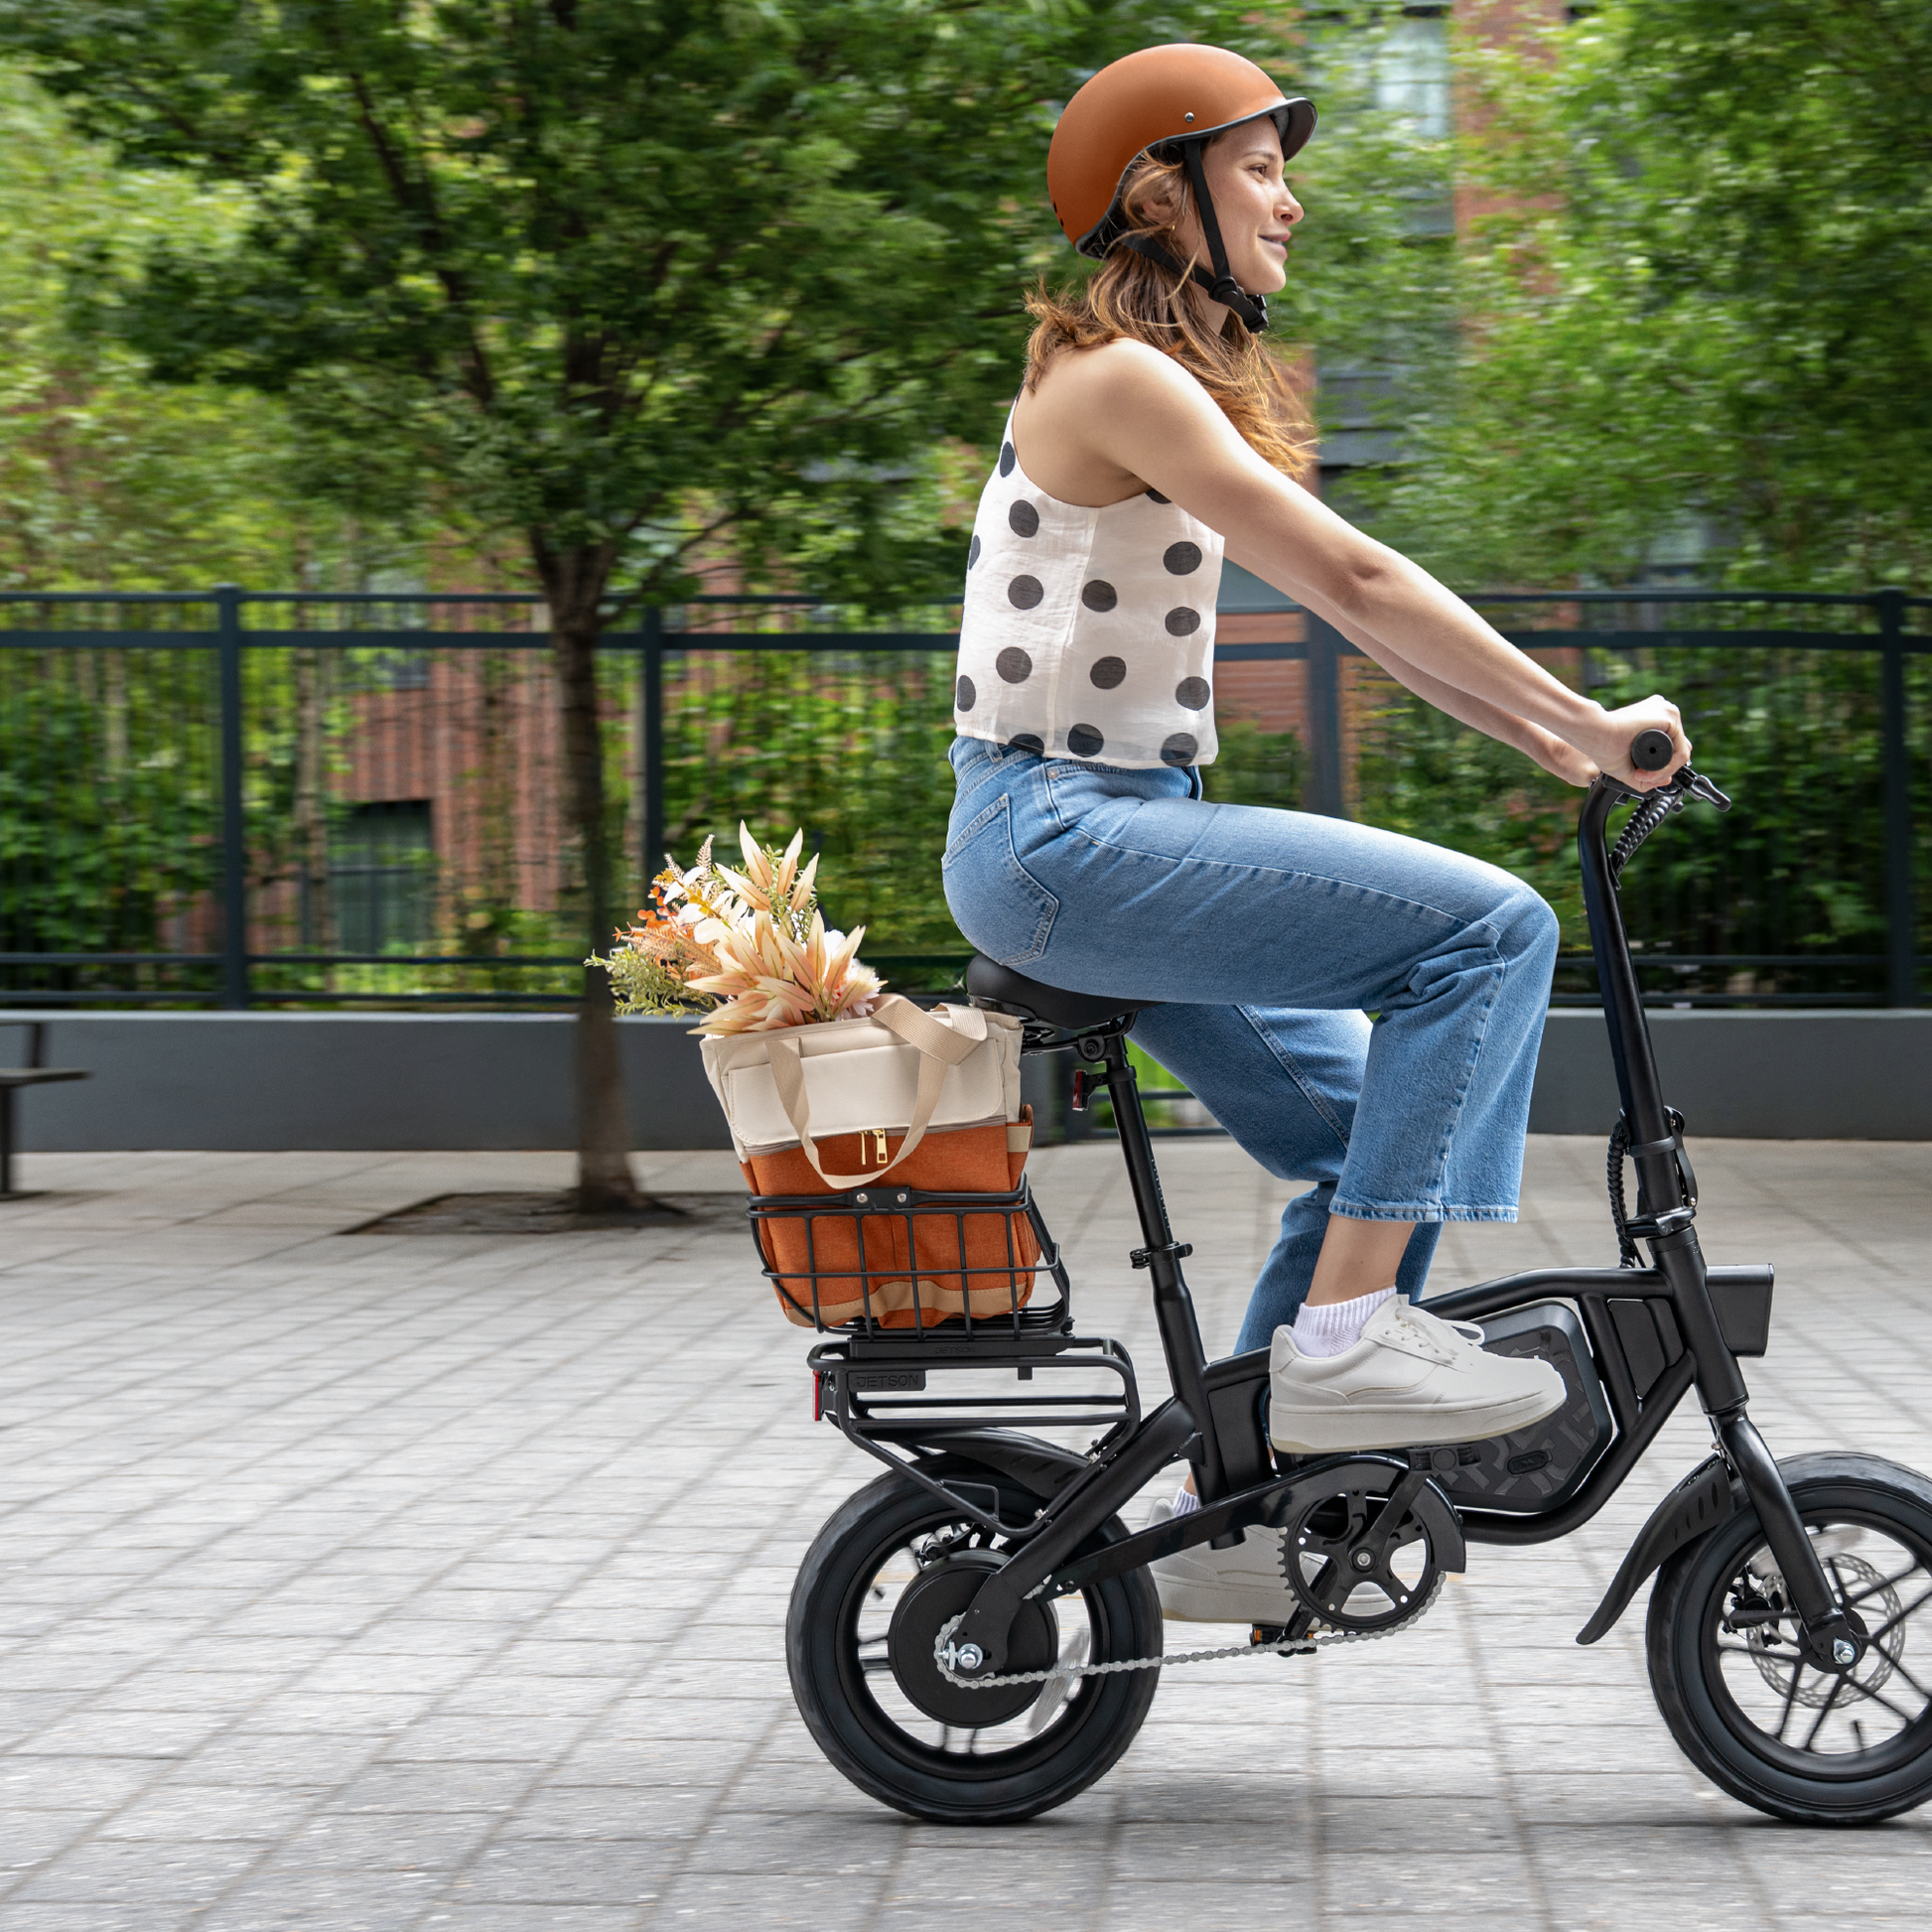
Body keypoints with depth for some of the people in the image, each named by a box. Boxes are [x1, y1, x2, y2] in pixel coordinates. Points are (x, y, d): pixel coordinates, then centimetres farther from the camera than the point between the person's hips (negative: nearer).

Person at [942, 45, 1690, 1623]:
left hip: (1100, 839, 10)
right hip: (1059, 835, -10)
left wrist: (1553, 743, 9)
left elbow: (1354, 603, 16)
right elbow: (1354, 581, -18)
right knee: (1490, 927, -18)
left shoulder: (1189, 391, 18)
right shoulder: (1123, 378, -13)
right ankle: (1345, 1333, -16)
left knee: (1371, 1133, 10)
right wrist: (1589, 722, -16)